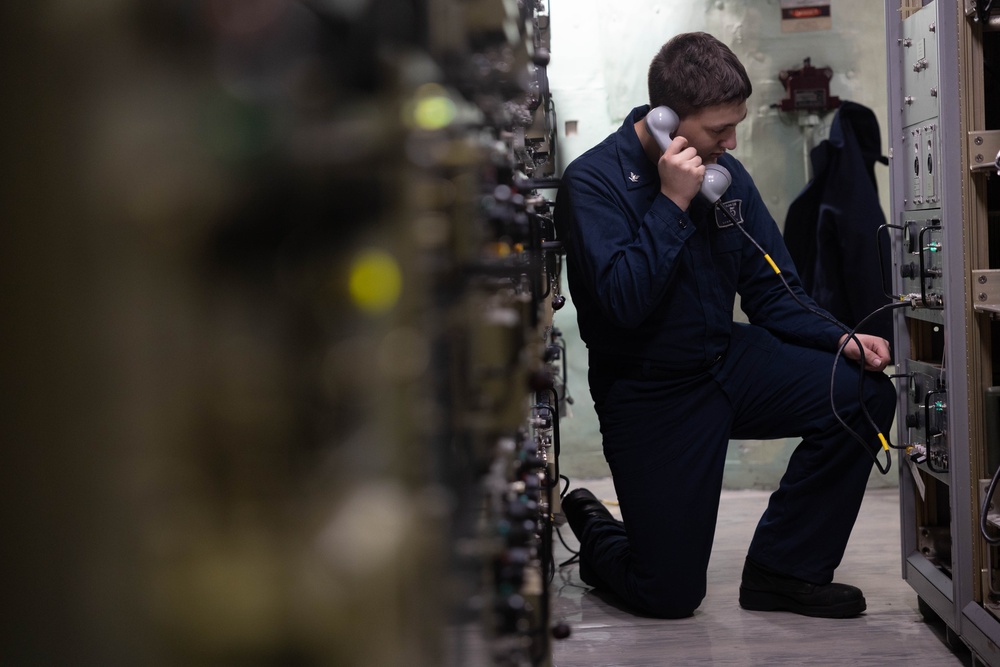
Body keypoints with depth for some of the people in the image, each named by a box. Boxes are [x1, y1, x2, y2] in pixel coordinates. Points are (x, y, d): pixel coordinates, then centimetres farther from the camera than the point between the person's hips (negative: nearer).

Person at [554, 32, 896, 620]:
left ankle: (783, 569, -1)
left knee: (865, 394, -17)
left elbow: (772, 292, 6)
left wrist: (841, 338, -10)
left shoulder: (727, 174, 1)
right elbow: (624, 302, -28)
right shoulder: (594, 182, -16)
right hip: (650, 392, -5)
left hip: (728, 360, 6)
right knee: (669, 596, -7)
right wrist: (673, 203, -27)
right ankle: (595, 534, 31)